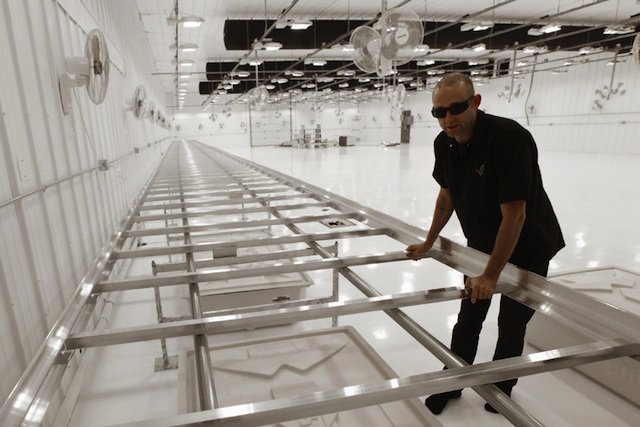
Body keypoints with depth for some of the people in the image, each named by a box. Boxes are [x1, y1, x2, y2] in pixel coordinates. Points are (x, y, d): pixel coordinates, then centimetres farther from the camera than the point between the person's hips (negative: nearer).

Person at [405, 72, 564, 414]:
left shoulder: (510, 138, -31)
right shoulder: (444, 144, -9)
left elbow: (514, 213, -31)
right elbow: (447, 194, 5)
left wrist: (491, 275, -29)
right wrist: (428, 243, 10)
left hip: (528, 246, -5)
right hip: (480, 243, 6)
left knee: (511, 324, 9)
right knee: (468, 318, 14)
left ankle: (500, 389, 33)